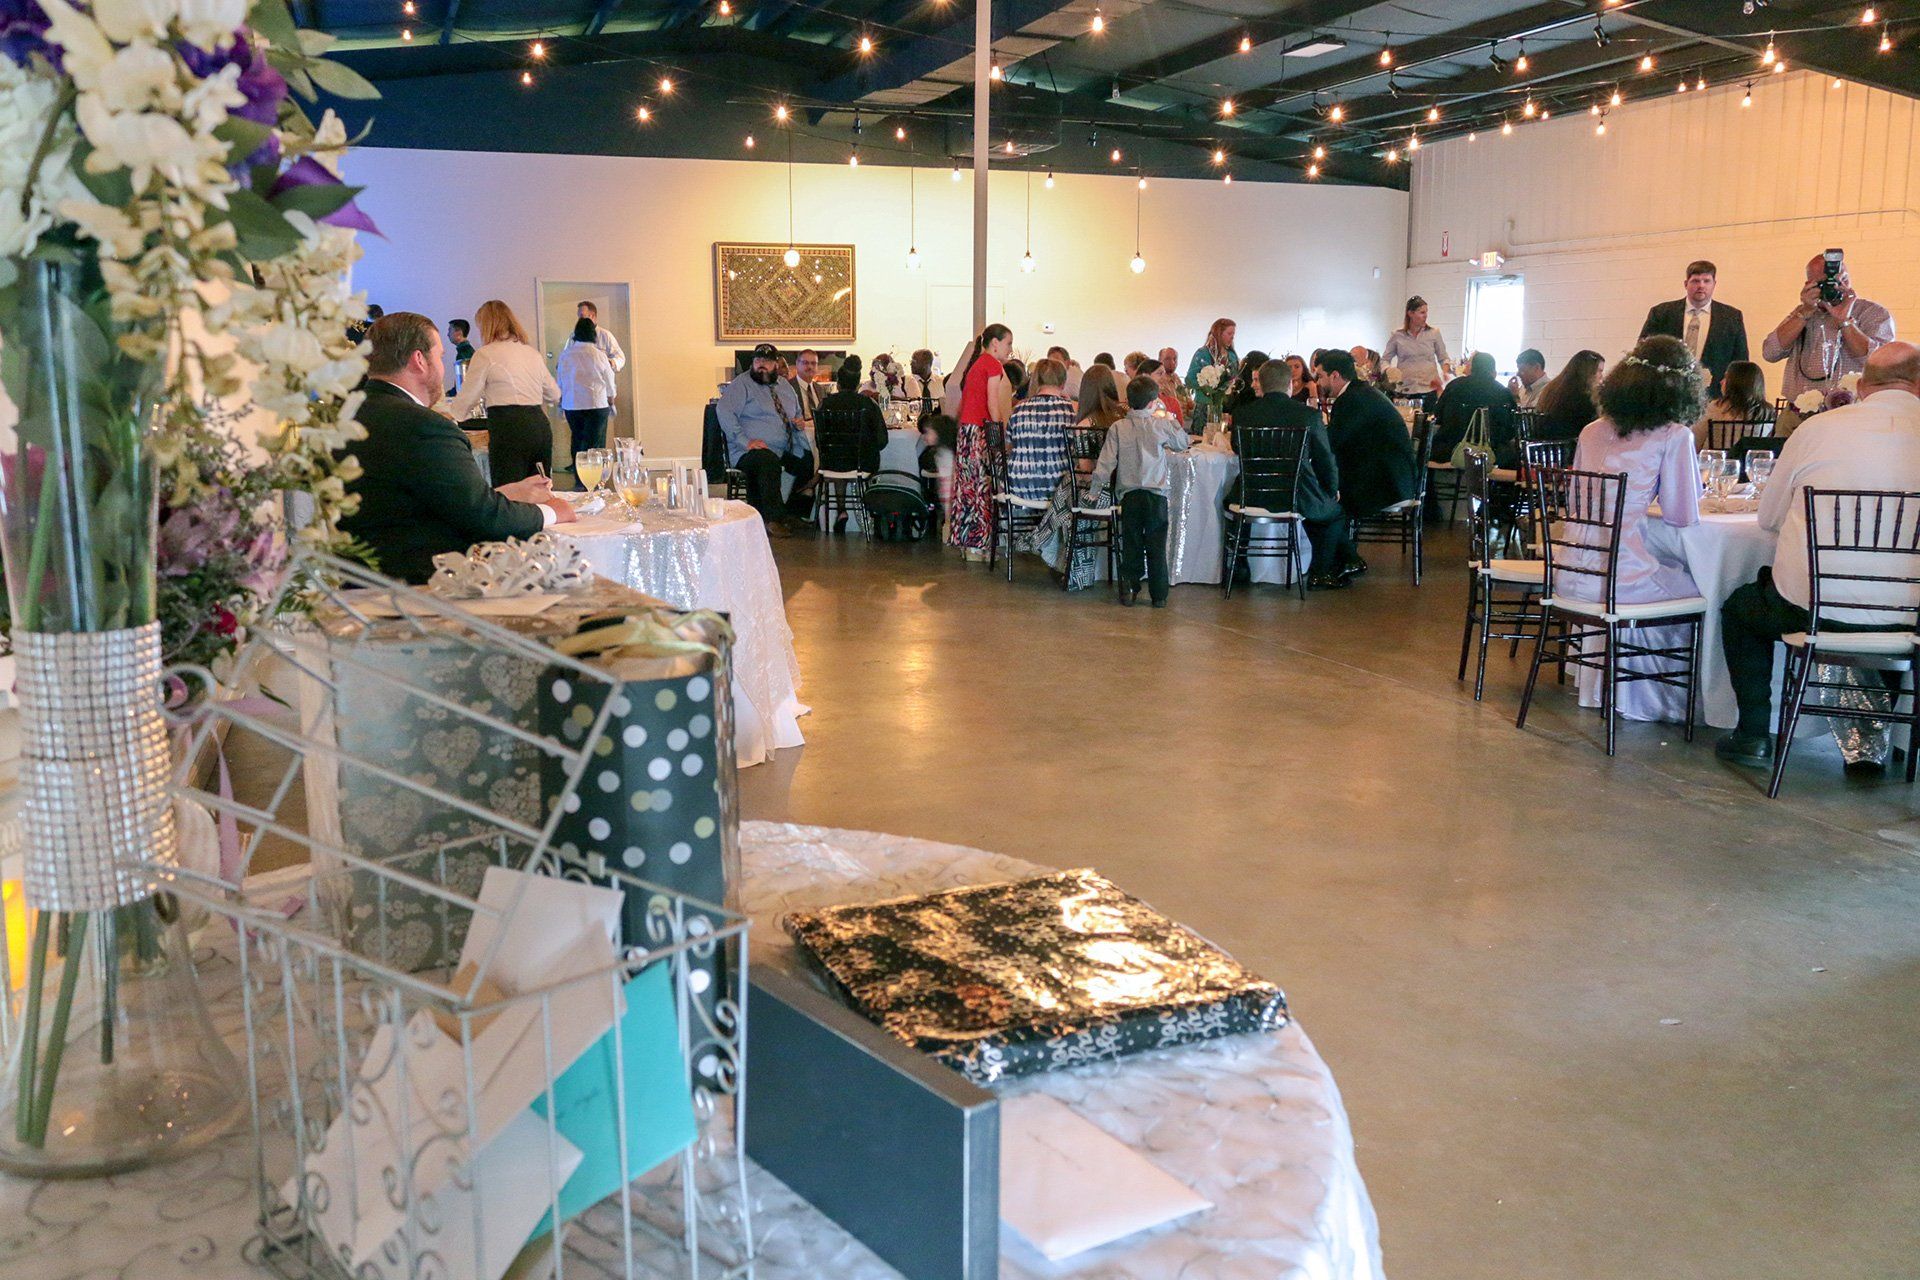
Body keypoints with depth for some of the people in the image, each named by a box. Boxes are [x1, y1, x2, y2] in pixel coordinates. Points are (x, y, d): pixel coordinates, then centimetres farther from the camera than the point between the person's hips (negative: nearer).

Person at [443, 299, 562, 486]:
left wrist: (449, 415, 25)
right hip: (541, 426, 6)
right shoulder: (531, 352, 16)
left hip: (509, 430, -6)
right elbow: (554, 395, 23)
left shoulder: (485, 354, -1)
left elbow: (466, 399, 5)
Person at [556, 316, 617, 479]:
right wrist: (611, 400, 21)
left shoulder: (565, 354, -1)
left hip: (571, 405, 3)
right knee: (593, 443, 1)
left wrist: (560, 403, 24)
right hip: (596, 404, -3)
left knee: (577, 441, 14)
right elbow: (609, 382, 1)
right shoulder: (598, 355, -9)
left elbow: (560, 381, 9)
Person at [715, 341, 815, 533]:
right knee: (769, 460, -38)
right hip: (750, 451, -7)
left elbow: (797, 415, 34)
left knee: (809, 459, -17)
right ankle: (773, 519, -32)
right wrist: (746, 441, -23)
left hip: (786, 451, 7)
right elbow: (724, 412, -14)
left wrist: (799, 423, 7)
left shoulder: (785, 386, 21)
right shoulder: (741, 385, 0)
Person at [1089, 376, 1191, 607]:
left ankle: (1129, 589, 7)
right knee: (1156, 546, 4)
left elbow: (1106, 462, -4)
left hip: (1129, 494, 1)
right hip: (1156, 494, -1)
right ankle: (1159, 594, 6)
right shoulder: (1161, 425, -3)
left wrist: (1094, 489, 5)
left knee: (1131, 545, 10)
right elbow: (1182, 443, 13)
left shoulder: (1117, 428, -2)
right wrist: (1168, 420, 21)